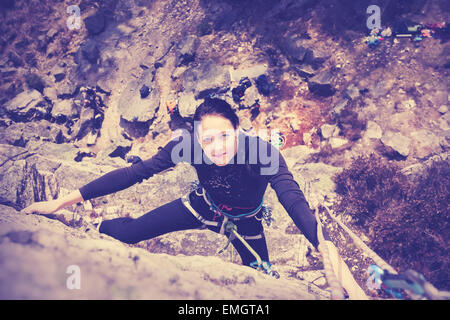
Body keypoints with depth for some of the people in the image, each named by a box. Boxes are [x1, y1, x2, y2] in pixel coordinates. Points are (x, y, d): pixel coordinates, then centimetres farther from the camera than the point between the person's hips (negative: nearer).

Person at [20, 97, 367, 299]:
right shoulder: (188, 145, -31)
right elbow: (135, 172, -29)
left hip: (245, 225, -1)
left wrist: (338, 265, -62)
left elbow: (297, 204, -48)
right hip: (204, 206, 1)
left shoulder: (265, 153, -38)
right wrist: (61, 202, -31)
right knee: (130, 231, -5)